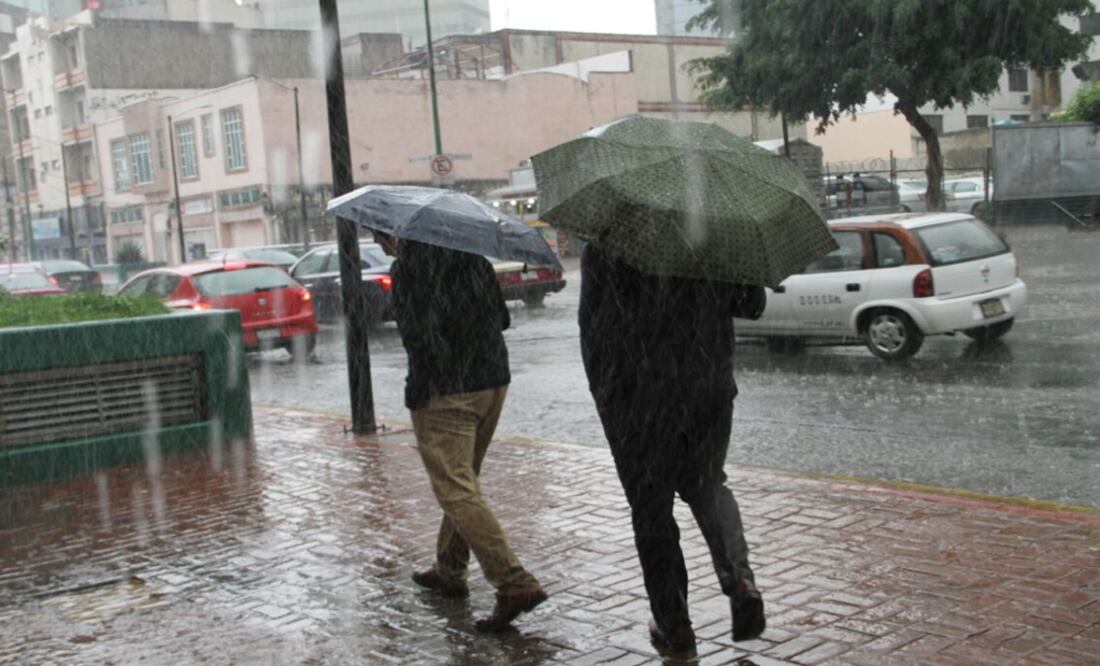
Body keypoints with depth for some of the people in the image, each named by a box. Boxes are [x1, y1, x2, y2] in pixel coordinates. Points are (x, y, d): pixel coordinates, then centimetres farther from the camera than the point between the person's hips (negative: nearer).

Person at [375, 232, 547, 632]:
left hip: (444, 391, -8)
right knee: (463, 481, 20)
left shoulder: (407, 268, -10)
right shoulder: (471, 254, 10)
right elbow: (502, 317, 13)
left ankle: (515, 584, -17)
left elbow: (419, 338, -17)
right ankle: (449, 571, 33)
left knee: (457, 492, -8)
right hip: (493, 379, 8)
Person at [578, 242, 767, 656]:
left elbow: (594, 323, -9)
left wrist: (601, 390, 1)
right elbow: (751, 305, 5)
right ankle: (739, 579, 0)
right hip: (709, 389, 3)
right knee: (707, 486, 23)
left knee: (651, 507, 9)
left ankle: (673, 625, 15)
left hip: (636, 396, -3)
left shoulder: (604, 246, -6)